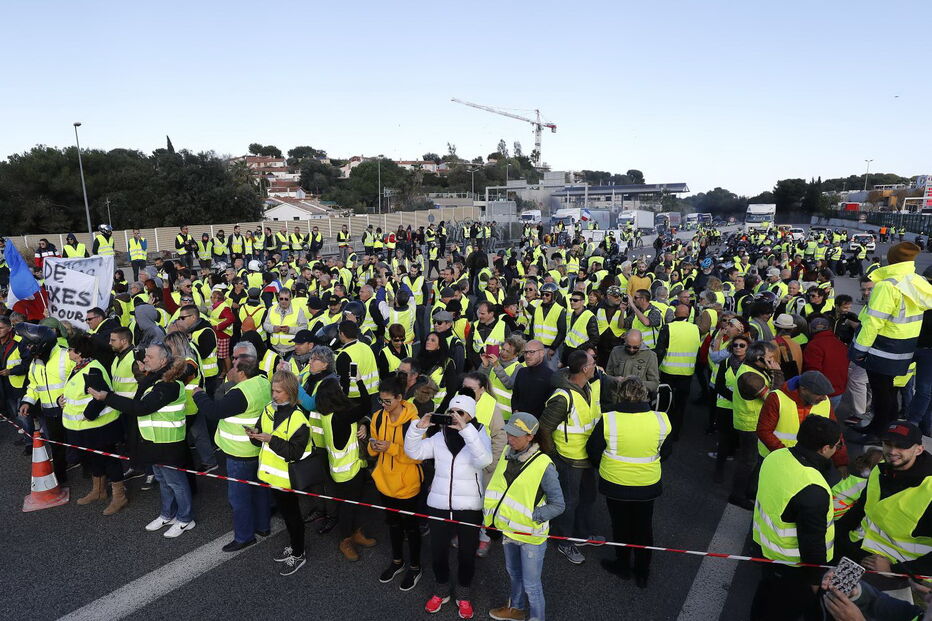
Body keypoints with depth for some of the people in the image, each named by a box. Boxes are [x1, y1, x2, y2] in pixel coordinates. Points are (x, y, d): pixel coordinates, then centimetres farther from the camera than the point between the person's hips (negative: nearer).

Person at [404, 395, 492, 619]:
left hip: (469, 506, -2)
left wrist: (466, 430, -39)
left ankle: (463, 595, 36)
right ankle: (441, 590, 40)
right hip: (439, 504, 3)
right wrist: (418, 428, -21)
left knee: (467, 553, 12)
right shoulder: (439, 436, 0)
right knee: (438, 550, 15)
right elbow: (414, 451, -5)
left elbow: (484, 460, -29)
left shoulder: (479, 435, -8)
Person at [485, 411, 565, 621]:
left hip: (531, 534, -6)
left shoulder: (544, 466, -25)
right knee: (513, 573, 28)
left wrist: (531, 517, -23)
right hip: (508, 529, 6)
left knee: (531, 585, 9)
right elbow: (497, 486, 10)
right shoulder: (507, 454, -7)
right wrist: (491, 514, 6)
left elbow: (558, 505, -18)